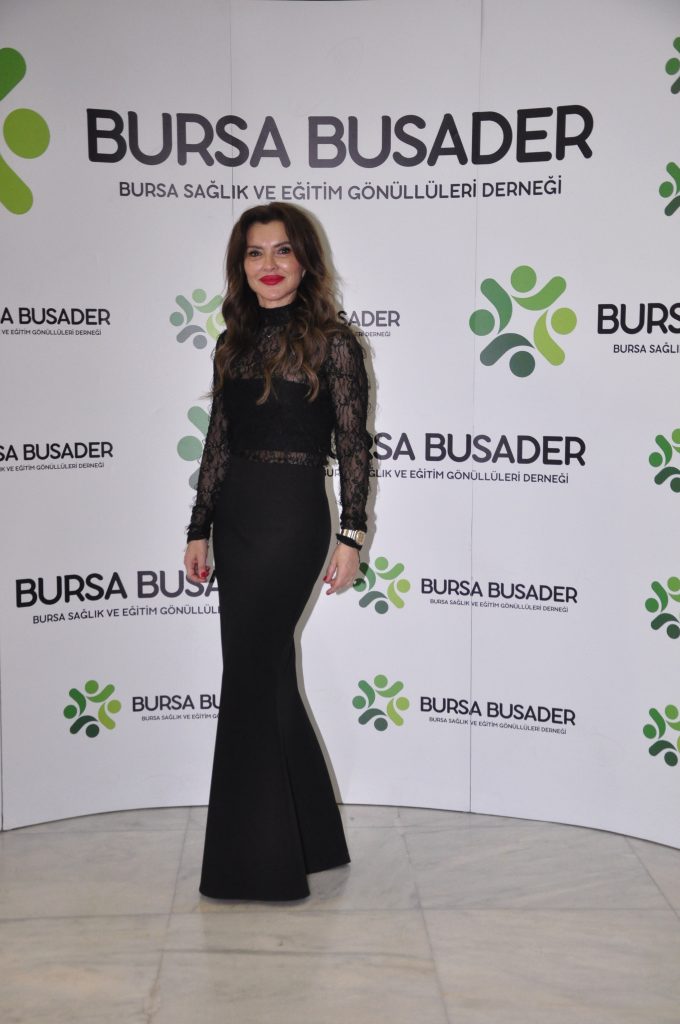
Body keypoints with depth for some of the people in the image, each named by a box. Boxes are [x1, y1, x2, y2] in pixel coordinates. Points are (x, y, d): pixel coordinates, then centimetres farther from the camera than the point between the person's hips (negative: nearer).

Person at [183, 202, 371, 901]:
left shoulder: (332, 343, -5)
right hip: (235, 517, 7)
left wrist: (351, 536, -10)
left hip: (292, 517, -7)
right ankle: (311, 837, 30)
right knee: (268, 674, 12)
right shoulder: (234, 344, 12)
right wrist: (199, 530, 12)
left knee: (249, 678, -4)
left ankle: (252, 863, 13)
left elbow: (354, 445, -6)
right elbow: (217, 444, 13)